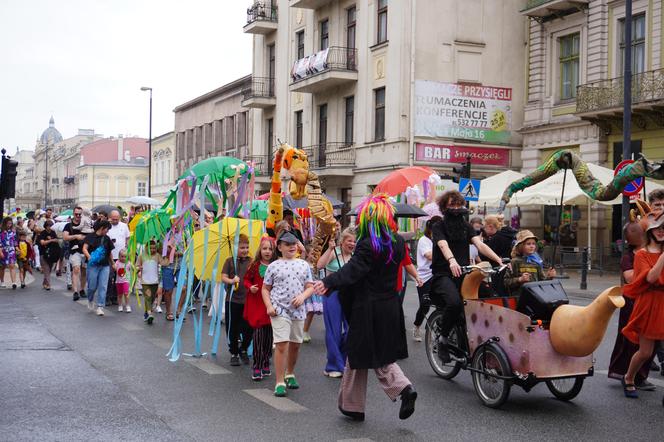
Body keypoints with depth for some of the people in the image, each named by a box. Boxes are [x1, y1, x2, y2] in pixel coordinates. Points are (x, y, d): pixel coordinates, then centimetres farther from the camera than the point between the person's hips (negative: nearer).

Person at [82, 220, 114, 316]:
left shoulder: (106, 238, 13)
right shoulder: (90, 236, -2)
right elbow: (84, 248, -12)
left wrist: (112, 264, 23)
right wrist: (89, 257, -29)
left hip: (105, 266, 4)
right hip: (93, 265, -4)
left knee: (103, 287, -3)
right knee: (92, 286, 2)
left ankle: (100, 307, -1)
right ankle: (90, 300, 32)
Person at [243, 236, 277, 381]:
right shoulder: (255, 265, -2)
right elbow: (246, 279, 8)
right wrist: (250, 287, -11)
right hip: (257, 304, -2)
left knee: (269, 334, 8)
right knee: (258, 332, -7)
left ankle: (265, 363, 24)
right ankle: (257, 367, -2)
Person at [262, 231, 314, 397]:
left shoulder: (303, 265, 9)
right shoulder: (274, 266, 3)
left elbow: (310, 287, 9)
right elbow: (265, 289, 7)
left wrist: (302, 296, -11)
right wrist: (269, 306, -7)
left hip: (298, 310, 4)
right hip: (280, 310, -4)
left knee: (295, 344, 13)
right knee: (282, 344, -12)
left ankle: (290, 374, 35)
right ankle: (280, 382, -7)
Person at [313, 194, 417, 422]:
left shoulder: (368, 245, -17)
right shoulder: (398, 242, 5)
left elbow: (353, 269, -30)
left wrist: (327, 282, -41)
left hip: (367, 308, -6)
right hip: (390, 306, 6)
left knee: (358, 355, 7)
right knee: (382, 356, 17)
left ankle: (352, 405, 18)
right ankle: (403, 388, -6)